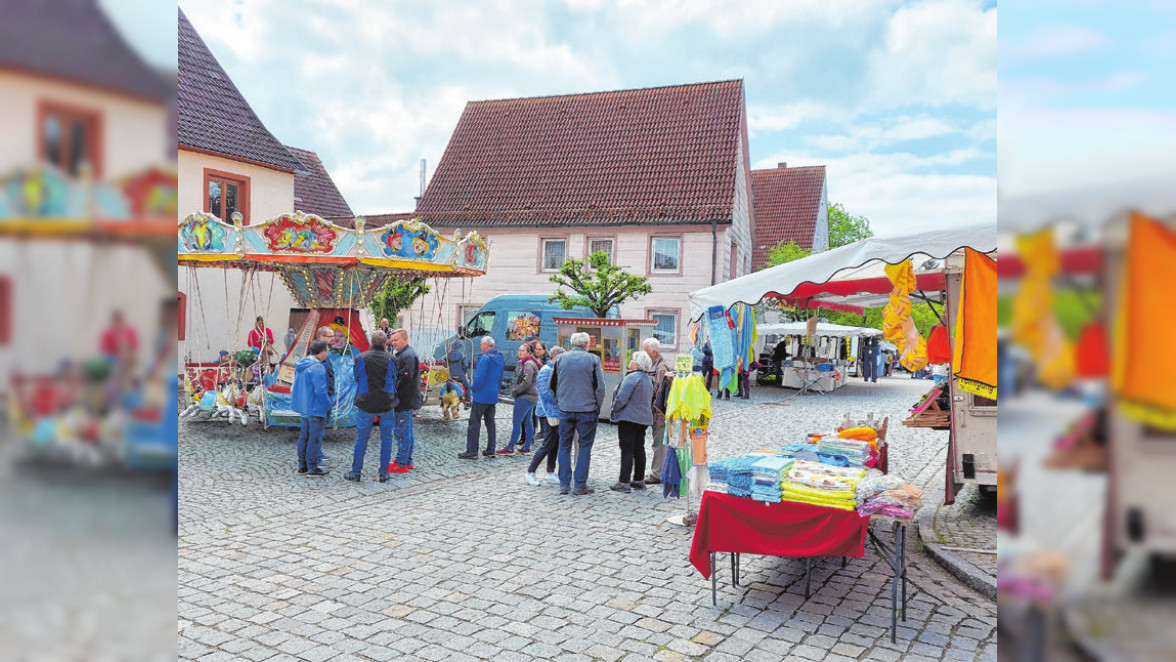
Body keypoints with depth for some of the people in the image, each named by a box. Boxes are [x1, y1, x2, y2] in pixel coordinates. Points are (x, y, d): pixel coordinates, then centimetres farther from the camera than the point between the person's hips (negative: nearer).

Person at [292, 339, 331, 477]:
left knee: (304, 436, 17)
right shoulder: (317, 368, -21)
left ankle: (302, 465, 25)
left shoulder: (300, 364, 9)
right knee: (315, 438, 0)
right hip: (315, 409, -9)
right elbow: (320, 391, -22)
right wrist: (328, 406, -11)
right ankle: (312, 468, 6)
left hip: (304, 407, 9)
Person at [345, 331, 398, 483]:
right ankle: (384, 473, 12)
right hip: (386, 404, 0)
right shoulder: (390, 360, -3)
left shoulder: (361, 359, -4)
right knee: (386, 438, 10)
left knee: (362, 438, 10)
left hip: (366, 404, 0)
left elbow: (356, 379, 7)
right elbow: (394, 382, 7)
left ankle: (356, 472, 14)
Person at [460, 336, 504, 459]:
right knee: (490, 422, 14)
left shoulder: (485, 358, -17)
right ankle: (490, 450, 17)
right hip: (493, 396, 8)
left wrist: (473, 388, -5)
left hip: (481, 396, -8)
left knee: (474, 423, -3)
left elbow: (479, 378, -20)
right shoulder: (499, 359, 10)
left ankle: (472, 451, -2)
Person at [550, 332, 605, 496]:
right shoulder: (592, 359, -6)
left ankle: (564, 484, 13)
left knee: (564, 446, 12)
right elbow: (600, 386, -7)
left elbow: (552, 385, 9)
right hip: (587, 410, -3)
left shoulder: (561, 359, 3)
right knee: (585, 448, 6)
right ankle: (580, 485, 7)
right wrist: (598, 406, 5)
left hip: (565, 410, 3)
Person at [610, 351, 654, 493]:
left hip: (629, 418, -9)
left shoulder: (632, 378, -17)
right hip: (644, 418, 9)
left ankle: (624, 483, -6)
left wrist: (615, 410, -5)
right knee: (639, 449, 13)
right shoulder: (648, 380, 13)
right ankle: (639, 480, 19)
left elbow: (622, 398, -20)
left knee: (627, 451, -6)